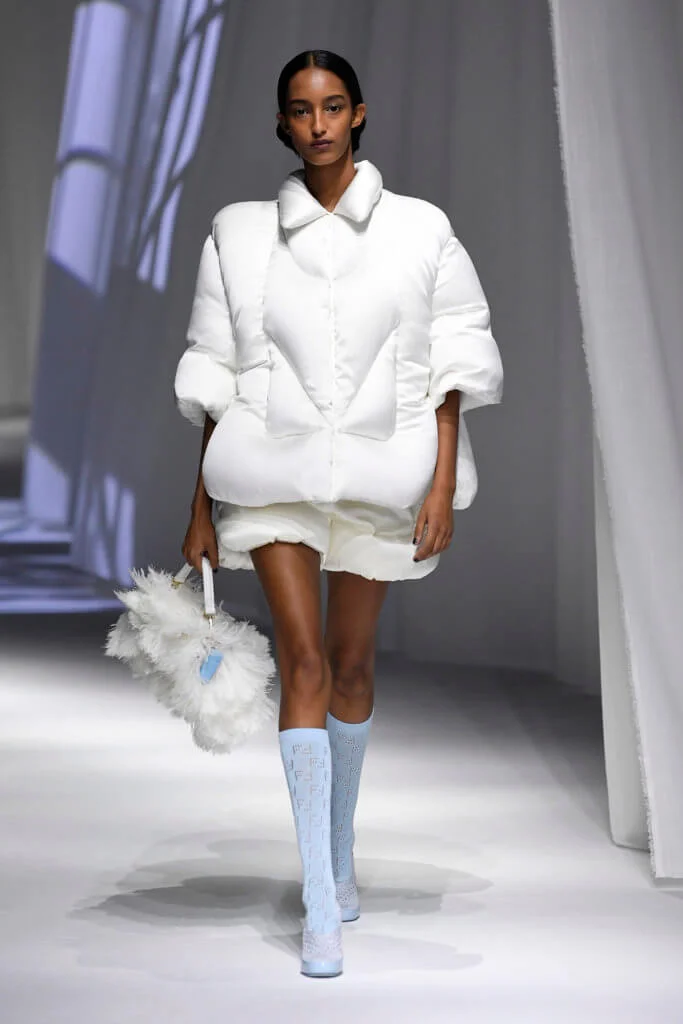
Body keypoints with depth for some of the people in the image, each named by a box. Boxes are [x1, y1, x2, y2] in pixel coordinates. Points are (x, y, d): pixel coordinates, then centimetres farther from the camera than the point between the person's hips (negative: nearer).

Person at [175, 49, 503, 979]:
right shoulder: (241, 236, 5)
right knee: (303, 658, -12)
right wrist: (202, 509, 6)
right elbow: (216, 381, 7)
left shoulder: (419, 231, 2)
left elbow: (451, 368, 2)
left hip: (378, 472, 1)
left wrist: (443, 484, -7)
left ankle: (340, 855, 33)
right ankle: (322, 909, -13)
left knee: (352, 664, 10)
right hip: (274, 469, 0)